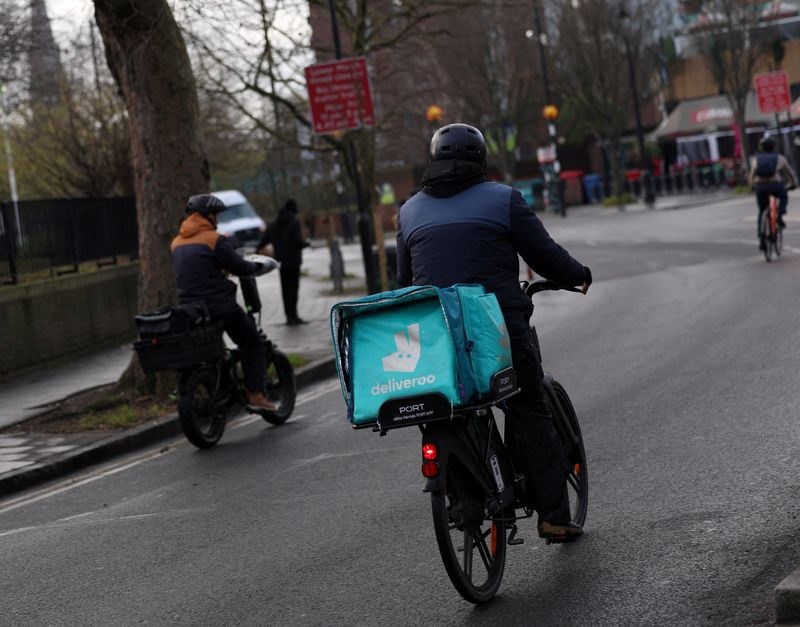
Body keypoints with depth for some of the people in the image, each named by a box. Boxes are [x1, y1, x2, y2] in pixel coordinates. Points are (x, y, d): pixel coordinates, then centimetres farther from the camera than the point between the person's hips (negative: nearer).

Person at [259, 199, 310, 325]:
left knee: (285, 288, 12)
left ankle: (290, 315, 16)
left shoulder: (273, 225, 8)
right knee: (293, 287, -3)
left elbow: (263, 241, 5)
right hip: (293, 260, -6)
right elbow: (298, 242, -18)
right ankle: (292, 316, -7)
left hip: (281, 261, 6)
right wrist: (306, 244, 0)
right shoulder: (294, 223, -11)